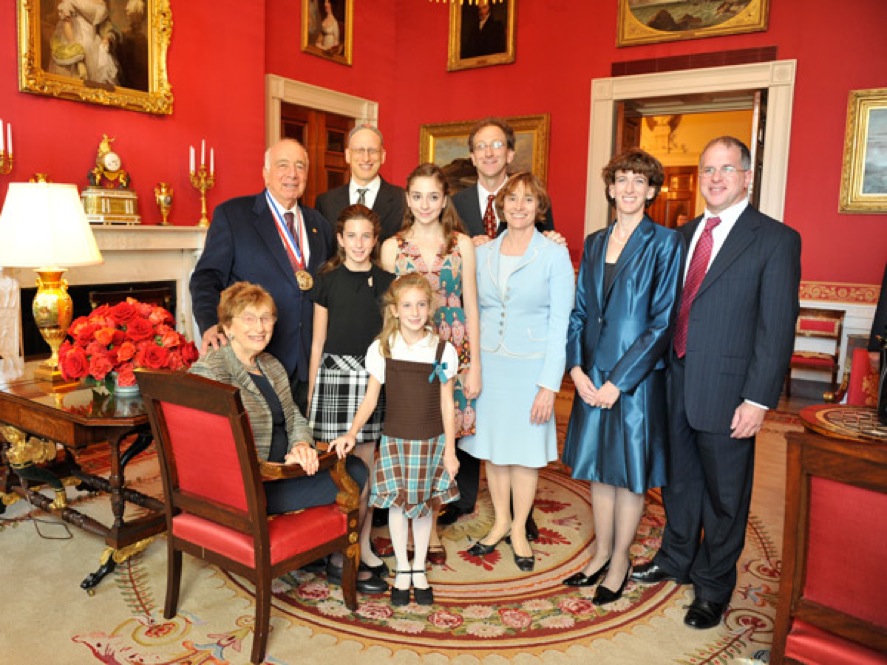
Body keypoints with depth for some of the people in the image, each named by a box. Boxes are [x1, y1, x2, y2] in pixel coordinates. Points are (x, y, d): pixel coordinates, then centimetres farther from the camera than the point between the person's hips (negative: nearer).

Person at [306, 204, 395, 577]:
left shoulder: (387, 283, 6)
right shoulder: (327, 281, 3)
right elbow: (318, 341, 6)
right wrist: (311, 393, 5)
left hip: (373, 378, 1)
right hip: (334, 374, -1)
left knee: (365, 464, 8)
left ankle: (363, 546, 21)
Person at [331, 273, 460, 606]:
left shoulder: (444, 351, -7)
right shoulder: (381, 349, -6)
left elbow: (447, 404, -2)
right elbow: (370, 399, -1)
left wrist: (449, 449, -2)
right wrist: (351, 433, -12)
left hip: (431, 441, 0)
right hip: (395, 439, 0)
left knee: (425, 503, 11)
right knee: (397, 502, 8)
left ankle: (419, 570, 30)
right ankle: (402, 570, 27)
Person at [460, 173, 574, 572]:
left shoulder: (555, 255, -7)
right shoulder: (483, 253, 4)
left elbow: (559, 325, -9)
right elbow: (475, 311, 9)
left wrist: (549, 385, -13)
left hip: (530, 364, -3)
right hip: (487, 361, 4)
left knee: (526, 449, 7)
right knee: (492, 445, 12)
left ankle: (519, 530, 26)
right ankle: (500, 521, 31)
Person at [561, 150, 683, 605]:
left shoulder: (665, 242, -7)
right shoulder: (595, 243, 9)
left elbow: (663, 320, -12)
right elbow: (579, 310, 9)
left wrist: (618, 380, -15)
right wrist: (577, 368, -4)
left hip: (637, 377, -5)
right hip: (592, 377, 5)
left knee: (629, 472, 8)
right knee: (598, 467, 15)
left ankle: (620, 561, 27)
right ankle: (602, 551, 33)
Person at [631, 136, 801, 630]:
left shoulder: (776, 240, -8)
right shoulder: (685, 234, 10)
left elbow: (777, 327, -12)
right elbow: (671, 307, 11)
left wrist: (758, 400, -16)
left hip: (725, 391, -5)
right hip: (676, 383, 6)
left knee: (724, 493, 11)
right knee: (679, 479, 20)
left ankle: (714, 586, 31)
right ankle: (676, 560, 42)